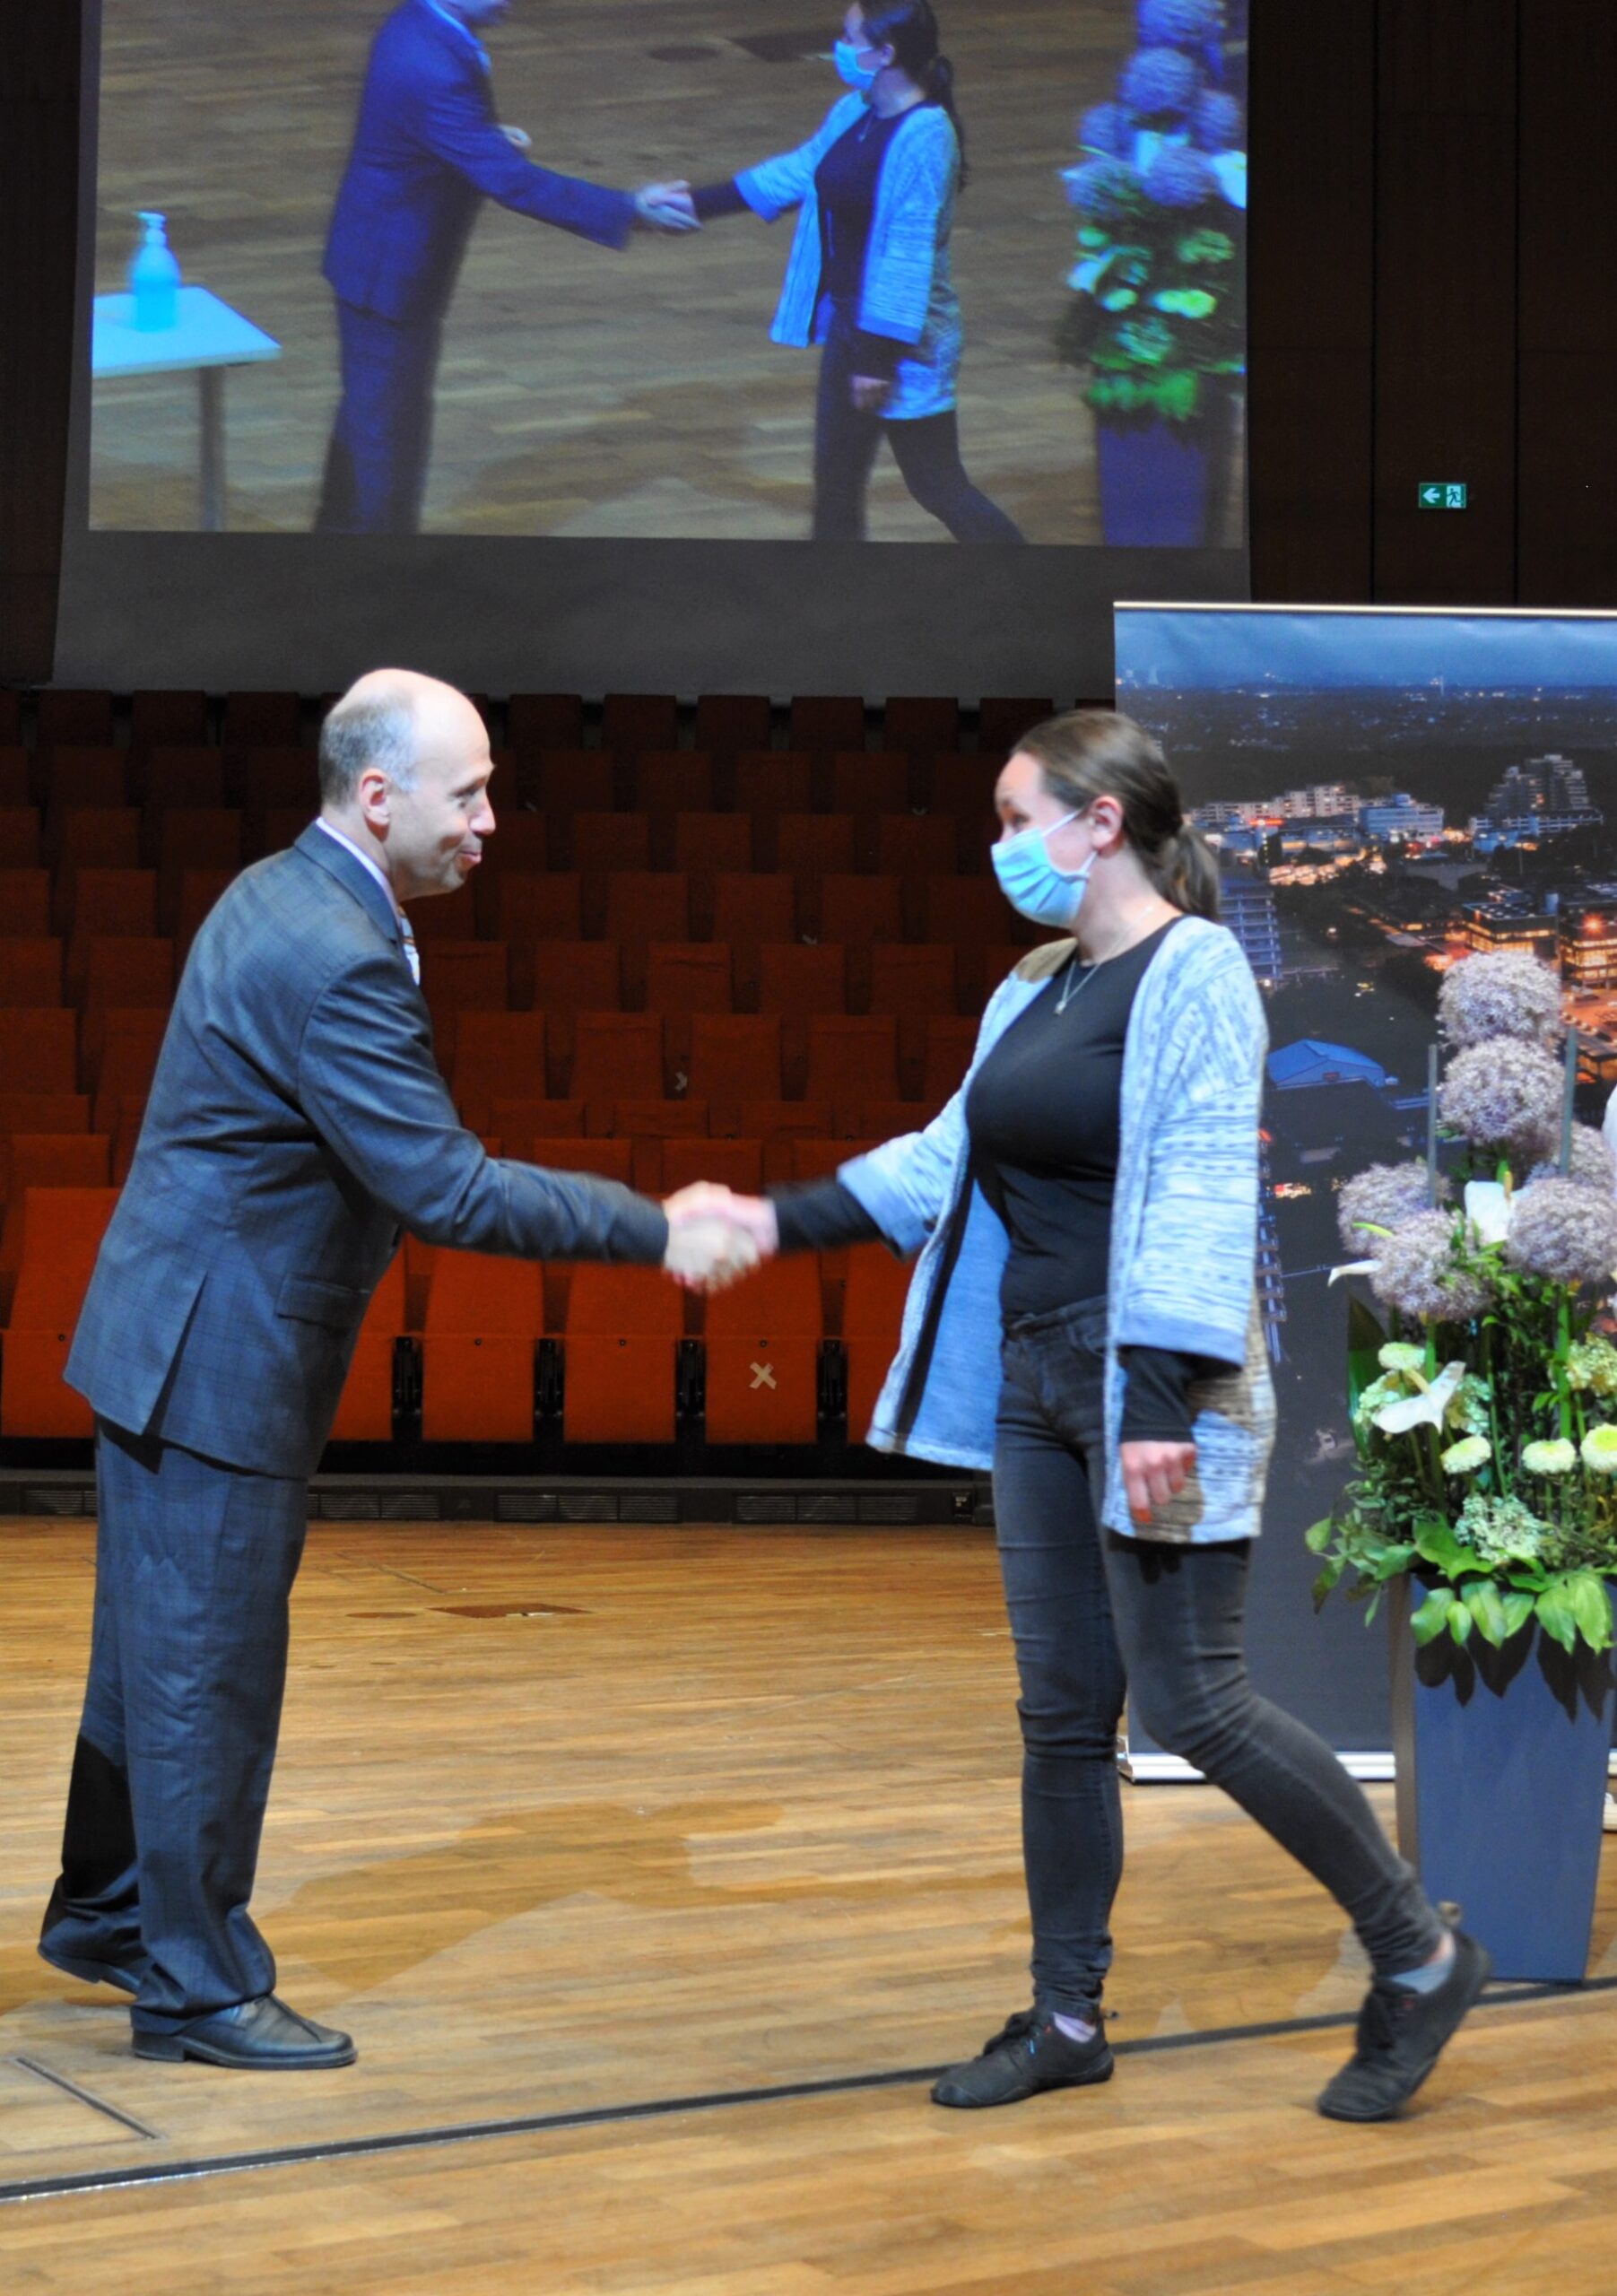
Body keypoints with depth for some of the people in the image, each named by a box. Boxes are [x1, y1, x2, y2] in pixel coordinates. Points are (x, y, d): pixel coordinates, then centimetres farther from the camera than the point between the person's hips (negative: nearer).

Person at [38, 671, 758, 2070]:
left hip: (180, 1342, 10)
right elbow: (447, 1190, -25)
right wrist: (657, 1231, -20)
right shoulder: (334, 959, -24)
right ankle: (196, 1985, 13)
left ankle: (106, 1913, 35)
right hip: (214, 1361, -10)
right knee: (209, 1673, 1)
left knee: (157, 1651, 21)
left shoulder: (285, 897, 9)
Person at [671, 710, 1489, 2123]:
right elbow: (952, 1160, 15)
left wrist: (1162, 1401, -24)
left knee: (1190, 1703, -6)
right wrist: (783, 1222, 7)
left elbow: (1202, 1196, -18)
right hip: (1037, 1380, 8)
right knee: (1062, 1714, 11)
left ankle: (1420, 1960, 10)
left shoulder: (1193, 972, -11)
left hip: (1147, 1387, -8)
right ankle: (1069, 2019, 20)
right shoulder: (1037, 987, 14)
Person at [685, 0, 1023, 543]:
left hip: (901, 338, -9)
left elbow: (910, 255, -24)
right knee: (836, 485, 17)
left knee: (937, 485, -1)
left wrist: (879, 358, -23)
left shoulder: (924, 137, -23)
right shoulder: (853, 113, 3)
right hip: (849, 322, 9)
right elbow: (796, 173, 17)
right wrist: (695, 204, 18)